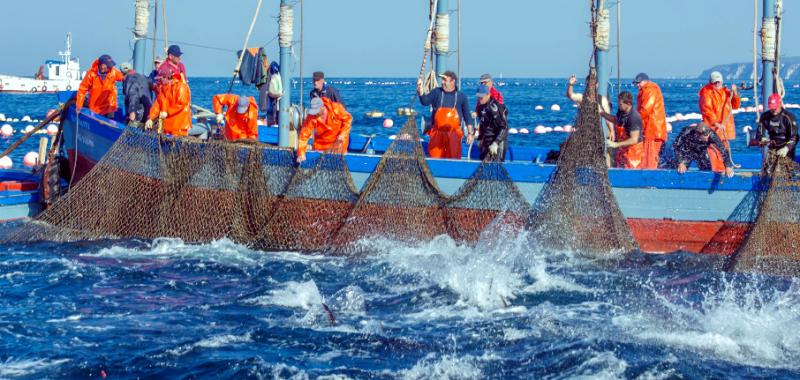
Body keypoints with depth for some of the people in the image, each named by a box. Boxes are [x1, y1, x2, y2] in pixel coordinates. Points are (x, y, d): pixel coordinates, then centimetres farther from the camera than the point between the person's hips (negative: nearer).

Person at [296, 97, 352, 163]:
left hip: (339, 140, -1)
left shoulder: (336, 108, -27)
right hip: (322, 144, 1)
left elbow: (348, 119, -11)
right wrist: (301, 154, -31)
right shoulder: (311, 118, -26)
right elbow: (304, 135, -25)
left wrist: (342, 134, -19)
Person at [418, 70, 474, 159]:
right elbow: (425, 101, -10)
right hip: (437, 134, 1)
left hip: (453, 134, -1)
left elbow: (467, 115, 8)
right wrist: (420, 91, -28)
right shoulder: (436, 92, 5)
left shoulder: (461, 96, 4)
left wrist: (470, 133, 4)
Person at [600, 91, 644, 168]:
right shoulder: (621, 111, -3)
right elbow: (616, 120, 22)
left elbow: (634, 140, -30)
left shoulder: (634, 117, -28)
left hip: (632, 151, -9)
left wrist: (616, 144, -29)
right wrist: (603, 114, 8)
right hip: (622, 149, 9)